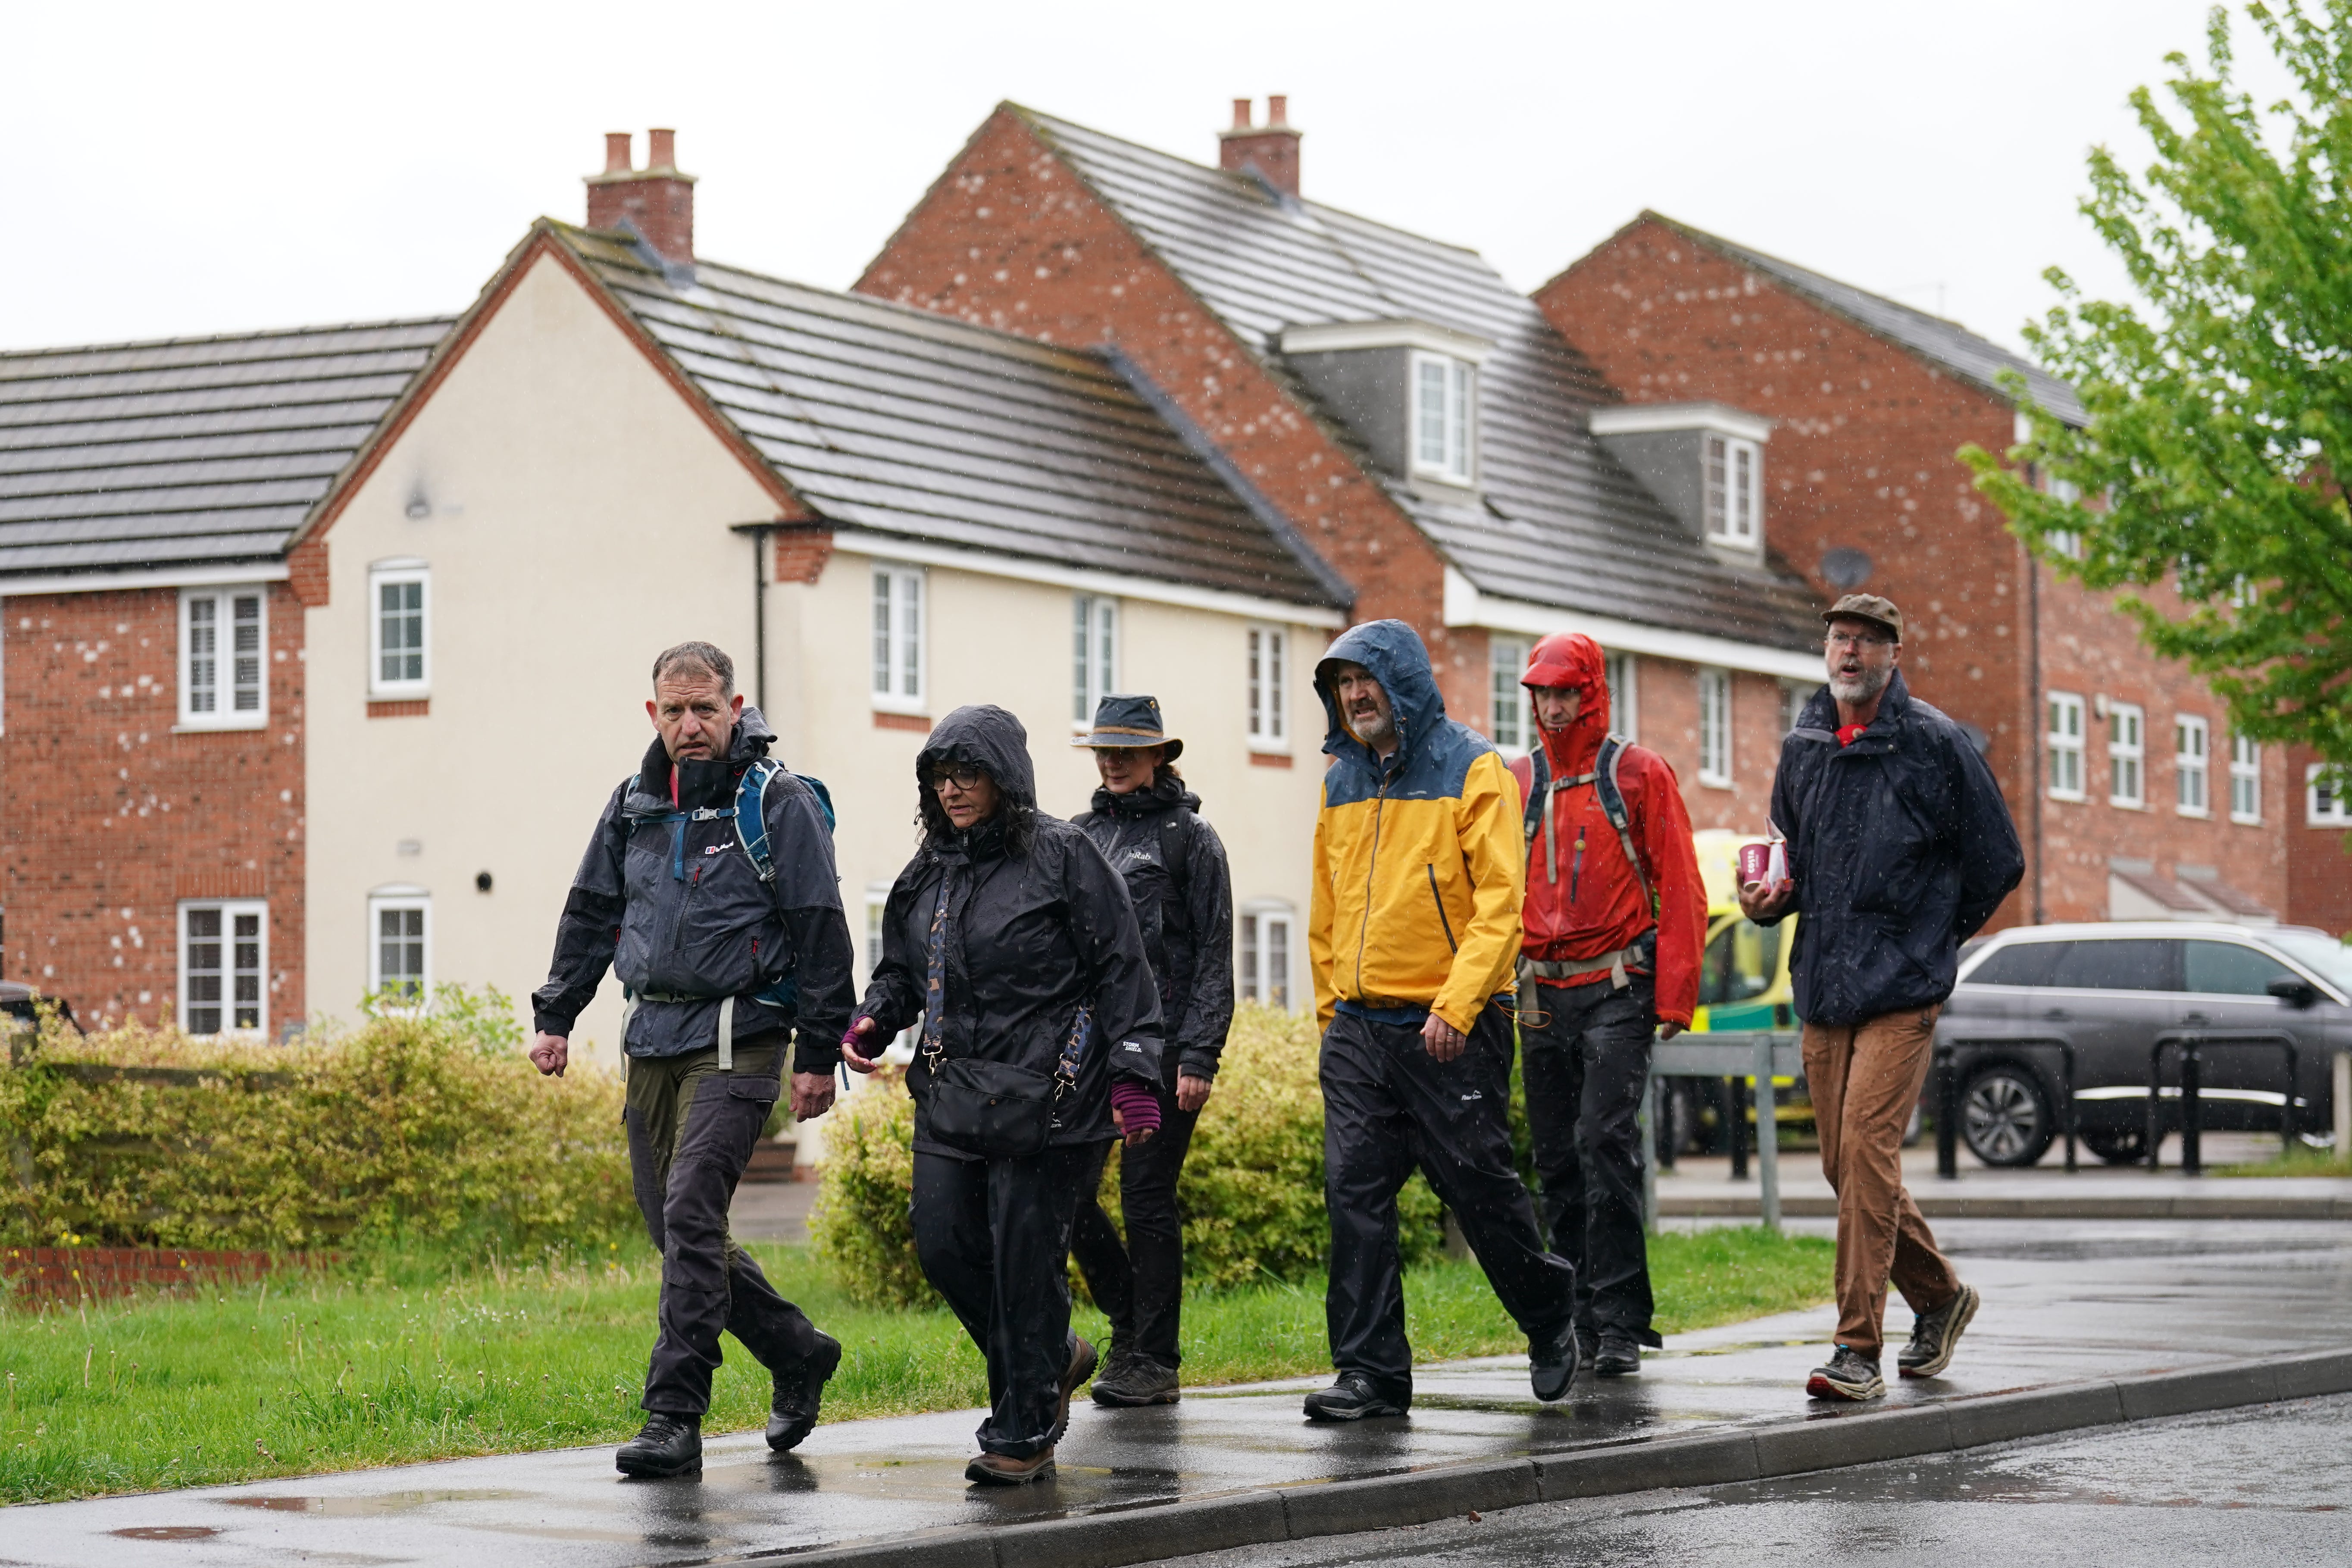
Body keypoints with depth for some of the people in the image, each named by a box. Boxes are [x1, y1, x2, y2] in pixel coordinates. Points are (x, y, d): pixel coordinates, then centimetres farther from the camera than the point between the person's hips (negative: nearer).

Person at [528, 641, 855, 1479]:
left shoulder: (778, 804, -5)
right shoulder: (633, 805, 11)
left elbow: (820, 932, -6)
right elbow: (591, 914, 21)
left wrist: (819, 1055, -9)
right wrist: (555, 1016, 16)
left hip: (737, 1040, -6)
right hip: (652, 1040, 6)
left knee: (690, 1215, -16)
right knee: (674, 1227, 7)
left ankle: (674, 1418, -14)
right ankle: (798, 1354, 26)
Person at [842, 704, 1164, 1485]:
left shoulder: (1063, 858, -4)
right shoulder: (929, 872, 14)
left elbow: (1122, 971, -5)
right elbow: (900, 968, 22)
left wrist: (1133, 1075, -12)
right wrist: (873, 1020, 0)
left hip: (1045, 1092, -6)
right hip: (951, 1092, 6)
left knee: (1026, 1257, -5)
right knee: (943, 1244, 1)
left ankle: (1025, 1434, 5)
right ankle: (1051, 1359, 26)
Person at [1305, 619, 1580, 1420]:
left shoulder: (1472, 770, -5)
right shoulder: (1342, 782, 13)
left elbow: (1500, 901, -12)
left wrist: (1455, 1005, -20)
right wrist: (1332, 1005, 13)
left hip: (1451, 1029, -5)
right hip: (1358, 1027, 5)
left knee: (1479, 1186, 1)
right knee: (1355, 1195, -2)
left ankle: (1550, 1315, 26)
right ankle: (1372, 1370, 1)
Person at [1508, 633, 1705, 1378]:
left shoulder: (1638, 773, 2)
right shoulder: (1518, 782, 12)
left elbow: (1679, 888, -1)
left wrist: (1674, 995, -8)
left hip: (1617, 989, -4)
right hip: (1542, 997, 4)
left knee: (1605, 1142, -15)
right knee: (1558, 1159, 5)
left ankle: (1620, 1324, -13)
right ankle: (1582, 1322, 13)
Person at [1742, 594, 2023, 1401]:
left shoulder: (1934, 744, -4)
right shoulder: (1804, 745, 12)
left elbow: (1996, 861, 2)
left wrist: (1928, 939, 5)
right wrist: (1770, 897, 6)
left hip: (1901, 990, -6)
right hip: (1822, 988, 6)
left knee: (1866, 1145, -17)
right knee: (1846, 1164, 9)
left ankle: (1858, 1349, -16)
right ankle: (1941, 1295, 32)